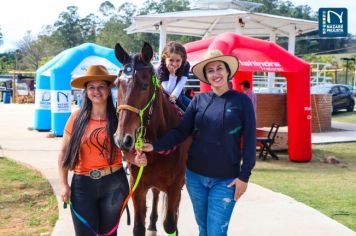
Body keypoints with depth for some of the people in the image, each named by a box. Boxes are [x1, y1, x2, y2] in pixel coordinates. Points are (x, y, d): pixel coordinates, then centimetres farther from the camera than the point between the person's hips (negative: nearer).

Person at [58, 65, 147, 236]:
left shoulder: (118, 118, -3)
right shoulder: (77, 118, -2)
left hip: (114, 183, 0)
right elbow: (64, 152, 4)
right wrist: (63, 185, -2)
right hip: (82, 184, 0)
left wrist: (137, 160, -16)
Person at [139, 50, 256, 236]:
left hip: (226, 179, -3)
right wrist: (155, 146, -14)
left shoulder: (242, 101, -5)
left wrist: (244, 176, -10)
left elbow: (249, 141, -6)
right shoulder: (199, 100, 3)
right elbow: (180, 131, -1)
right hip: (195, 175, 3)